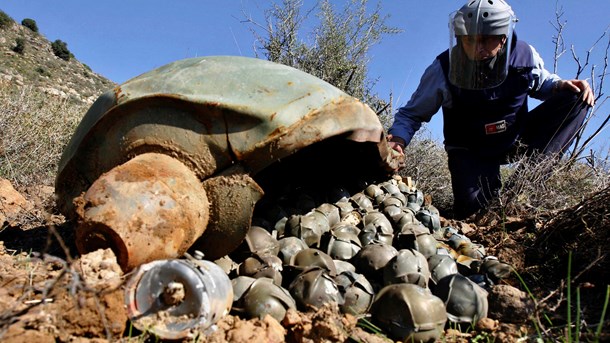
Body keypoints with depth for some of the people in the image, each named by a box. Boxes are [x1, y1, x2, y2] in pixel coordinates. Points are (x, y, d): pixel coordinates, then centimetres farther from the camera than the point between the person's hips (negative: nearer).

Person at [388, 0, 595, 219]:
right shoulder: (444, 69, -22)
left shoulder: (525, 55, -13)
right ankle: (491, 186, 11)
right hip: (471, 151, -3)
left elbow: (542, 83, 11)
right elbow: (412, 113, -15)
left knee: (576, 98, -13)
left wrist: (561, 85, -13)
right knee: (471, 209, -26)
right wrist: (398, 139, -36)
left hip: (516, 140, 4)